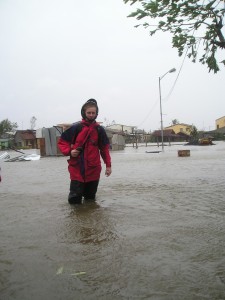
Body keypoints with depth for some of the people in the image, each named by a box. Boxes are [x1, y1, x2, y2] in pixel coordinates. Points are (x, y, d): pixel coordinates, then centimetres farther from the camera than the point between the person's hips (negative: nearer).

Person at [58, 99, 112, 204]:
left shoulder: (99, 130, 5)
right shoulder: (76, 127, -3)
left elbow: (104, 148, 12)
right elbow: (61, 142, 5)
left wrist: (108, 165, 7)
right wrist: (69, 151, -13)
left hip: (93, 170, 2)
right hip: (77, 169, -2)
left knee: (91, 199, 13)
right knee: (74, 199, -3)